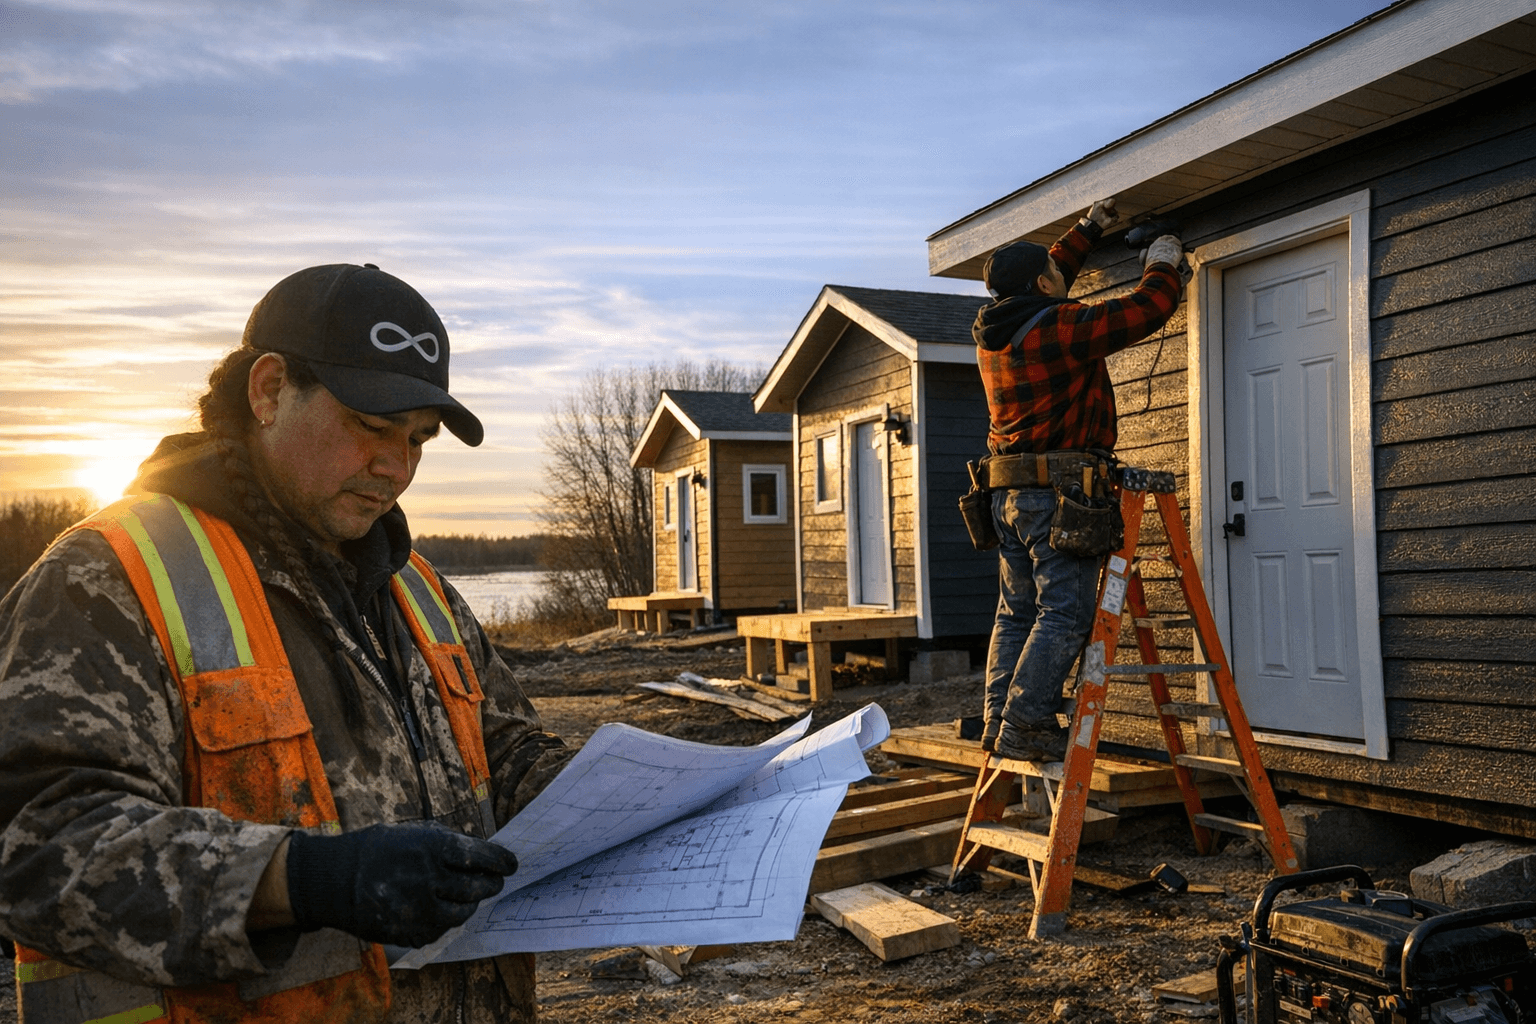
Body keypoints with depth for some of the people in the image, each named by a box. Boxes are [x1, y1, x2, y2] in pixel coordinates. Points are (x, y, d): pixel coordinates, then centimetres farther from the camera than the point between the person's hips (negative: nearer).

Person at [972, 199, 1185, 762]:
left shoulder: (993, 330, 11)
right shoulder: (1059, 326, -14)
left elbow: (1040, 289, 30)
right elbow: (1144, 311, -7)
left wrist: (1088, 229, 35)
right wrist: (1163, 266, 14)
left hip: (1008, 493, 9)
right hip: (1060, 491, -9)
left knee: (1017, 612, 12)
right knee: (1064, 615, -6)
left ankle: (998, 720, 13)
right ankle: (1025, 726, -9)